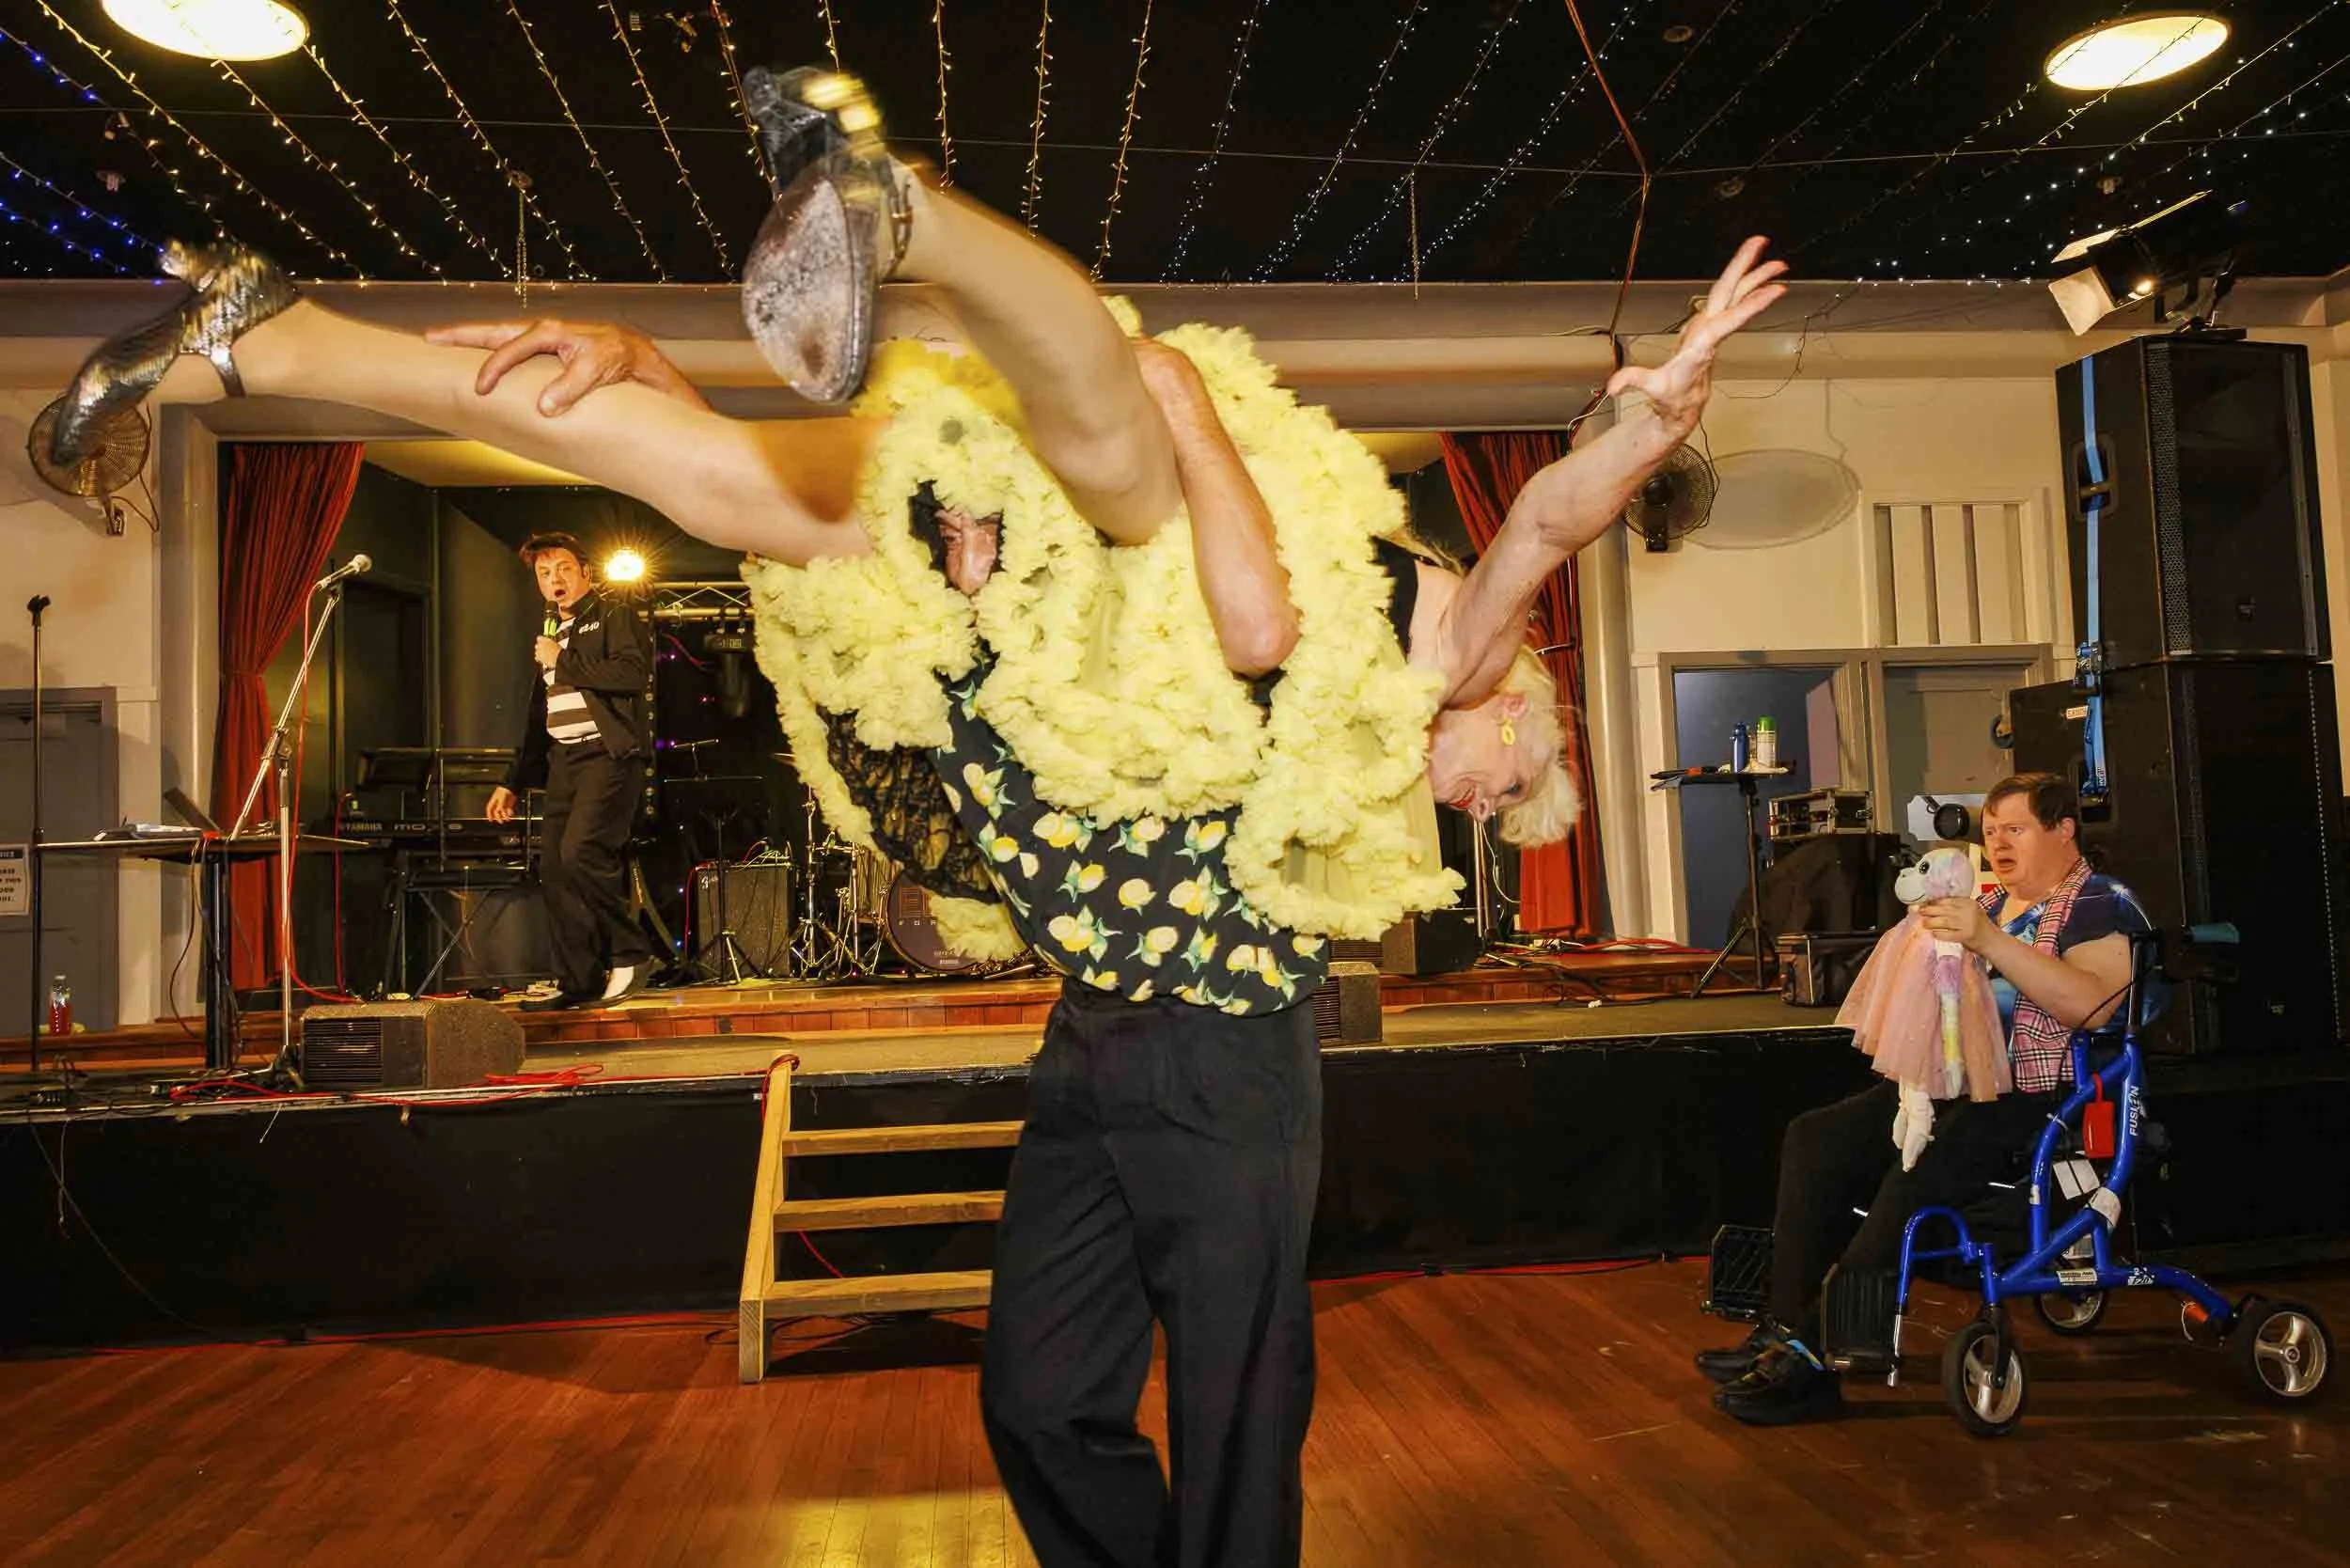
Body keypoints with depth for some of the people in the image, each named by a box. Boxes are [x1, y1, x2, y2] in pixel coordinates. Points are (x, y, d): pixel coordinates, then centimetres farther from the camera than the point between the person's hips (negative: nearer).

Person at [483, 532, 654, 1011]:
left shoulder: (614, 617, 3)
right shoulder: (549, 635, 24)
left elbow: (631, 674, -16)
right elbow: (537, 716, 27)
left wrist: (563, 661, -9)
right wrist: (513, 782, 23)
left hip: (608, 753, -8)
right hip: (564, 760, 8)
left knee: (580, 850, -24)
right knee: (553, 868, 0)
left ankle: (628, 954, -9)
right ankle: (578, 982, 5)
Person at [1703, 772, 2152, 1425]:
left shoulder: (2101, 905, -2)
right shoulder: (1991, 904, 21)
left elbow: (2089, 1004, -21)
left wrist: (1987, 940, -28)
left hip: (2036, 1099, -8)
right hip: (1956, 1086, 9)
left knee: (1919, 1175, -32)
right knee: (1815, 1138, -9)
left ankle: (1812, 1358, -28)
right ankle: (1786, 1328, -10)